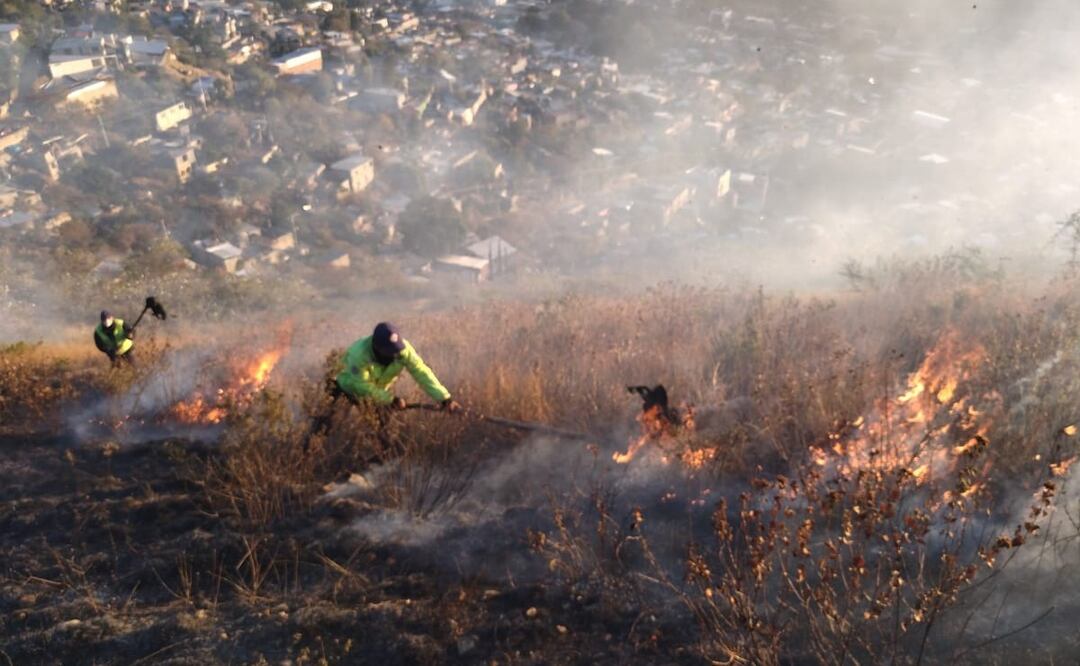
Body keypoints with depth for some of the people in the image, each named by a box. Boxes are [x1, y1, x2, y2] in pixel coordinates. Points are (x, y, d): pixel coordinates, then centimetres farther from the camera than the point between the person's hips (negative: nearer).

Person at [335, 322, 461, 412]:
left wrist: (444, 398, -40)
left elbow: (421, 372, -33)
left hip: (381, 389, 3)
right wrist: (389, 399, -35)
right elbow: (362, 385, -33)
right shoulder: (359, 354, -42)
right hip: (353, 389, -3)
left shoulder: (403, 348, -33)